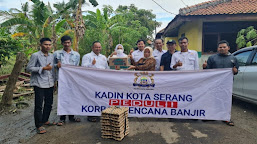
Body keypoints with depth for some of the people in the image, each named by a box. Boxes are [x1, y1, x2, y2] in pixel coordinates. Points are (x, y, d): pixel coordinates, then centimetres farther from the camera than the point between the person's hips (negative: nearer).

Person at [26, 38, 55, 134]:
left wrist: (54, 80, 16)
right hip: (39, 84, -6)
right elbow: (28, 68, -9)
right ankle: (39, 125, 9)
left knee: (49, 104, 14)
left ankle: (45, 120, 32)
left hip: (50, 84, 6)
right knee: (38, 105, -1)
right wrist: (43, 68, -16)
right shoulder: (35, 55, -6)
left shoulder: (51, 56, 12)